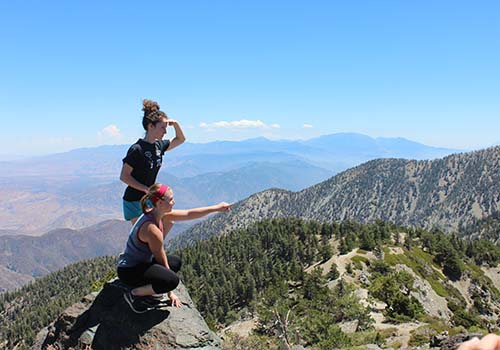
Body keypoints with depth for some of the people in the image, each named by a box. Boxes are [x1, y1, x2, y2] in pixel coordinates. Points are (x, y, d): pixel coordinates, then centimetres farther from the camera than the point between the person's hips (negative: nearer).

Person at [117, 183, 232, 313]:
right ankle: (134, 294, -9)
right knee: (172, 280, -30)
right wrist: (170, 294, -10)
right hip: (128, 271, -10)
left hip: (140, 262, 10)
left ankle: (145, 288, 13)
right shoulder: (152, 229, -28)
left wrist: (216, 208, 8)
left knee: (176, 262, 23)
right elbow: (162, 261, -20)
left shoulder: (158, 214, -3)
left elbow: (188, 214, 7)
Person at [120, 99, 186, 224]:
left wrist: (176, 124, 0)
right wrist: (146, 189, -21)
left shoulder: (158, 146, 3)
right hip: (134, 200, -8)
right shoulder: (137, 149, -19)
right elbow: (124, 176, -17)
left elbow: (180, 139, 19)